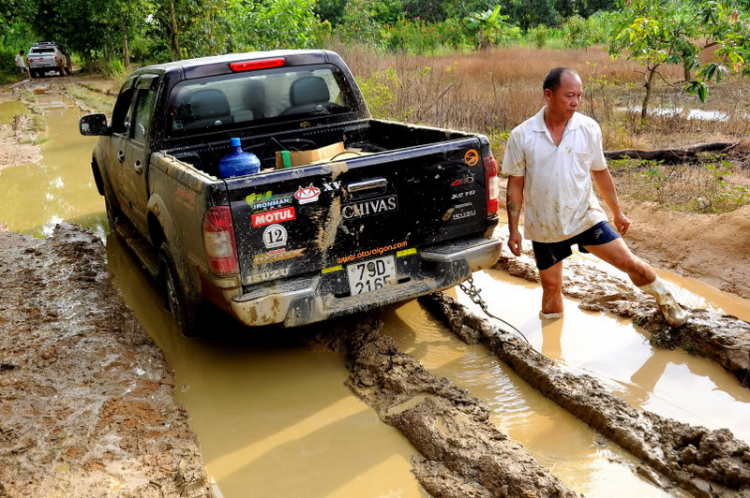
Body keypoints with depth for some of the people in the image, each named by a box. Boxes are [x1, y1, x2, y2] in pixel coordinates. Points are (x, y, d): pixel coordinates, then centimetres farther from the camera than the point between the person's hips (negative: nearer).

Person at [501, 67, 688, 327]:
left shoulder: (589, 128, -6)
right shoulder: (521, 136, -11)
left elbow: (600, 172, 6)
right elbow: (515, 184, -5)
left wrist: (617, 212, 12)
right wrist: (513, 229, -5)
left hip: (586, 217, 1)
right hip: (544, 227, 0)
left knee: (629, 262, -2)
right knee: (550, 287, 11)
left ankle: (664, 299, 28)